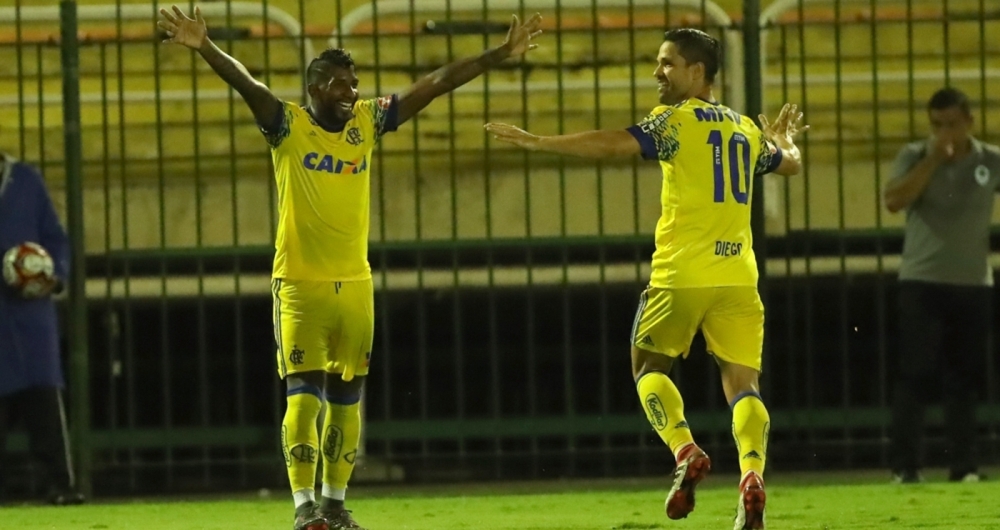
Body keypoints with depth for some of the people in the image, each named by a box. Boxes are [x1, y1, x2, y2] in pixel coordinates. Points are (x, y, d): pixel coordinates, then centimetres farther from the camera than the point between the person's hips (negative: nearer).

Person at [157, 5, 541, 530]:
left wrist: (501, 53, 7)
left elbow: (436, 84, 7)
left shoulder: (367, 121, 5)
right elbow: (245, 83, -23)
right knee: (305, 394, -9)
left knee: (346, 399, 10)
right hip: (300, 284, -5)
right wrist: (204, 47, -40)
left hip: (355, 284, 5)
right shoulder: (288, 125, -7)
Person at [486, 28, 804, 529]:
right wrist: (783, 139, 60)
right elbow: (789, 163, 36)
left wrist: (535, 141, -13)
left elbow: (615, 144, -17)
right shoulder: (745, 128, 17)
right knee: (742, 384, 3)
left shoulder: (676, 119, -2)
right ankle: (752, 473, -21)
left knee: (649, 366, 13)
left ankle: (685, 452, -10)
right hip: (737, 276, 5)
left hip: (682, 274, -5)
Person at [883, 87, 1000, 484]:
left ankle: (964, 467, 9)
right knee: (915, 376, -7)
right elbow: (894, 201, -17)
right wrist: (934, 159, -19)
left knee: (963, 379, 5)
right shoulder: (915, 157, -2)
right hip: (922, 283, -2)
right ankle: (904, 467, -6)